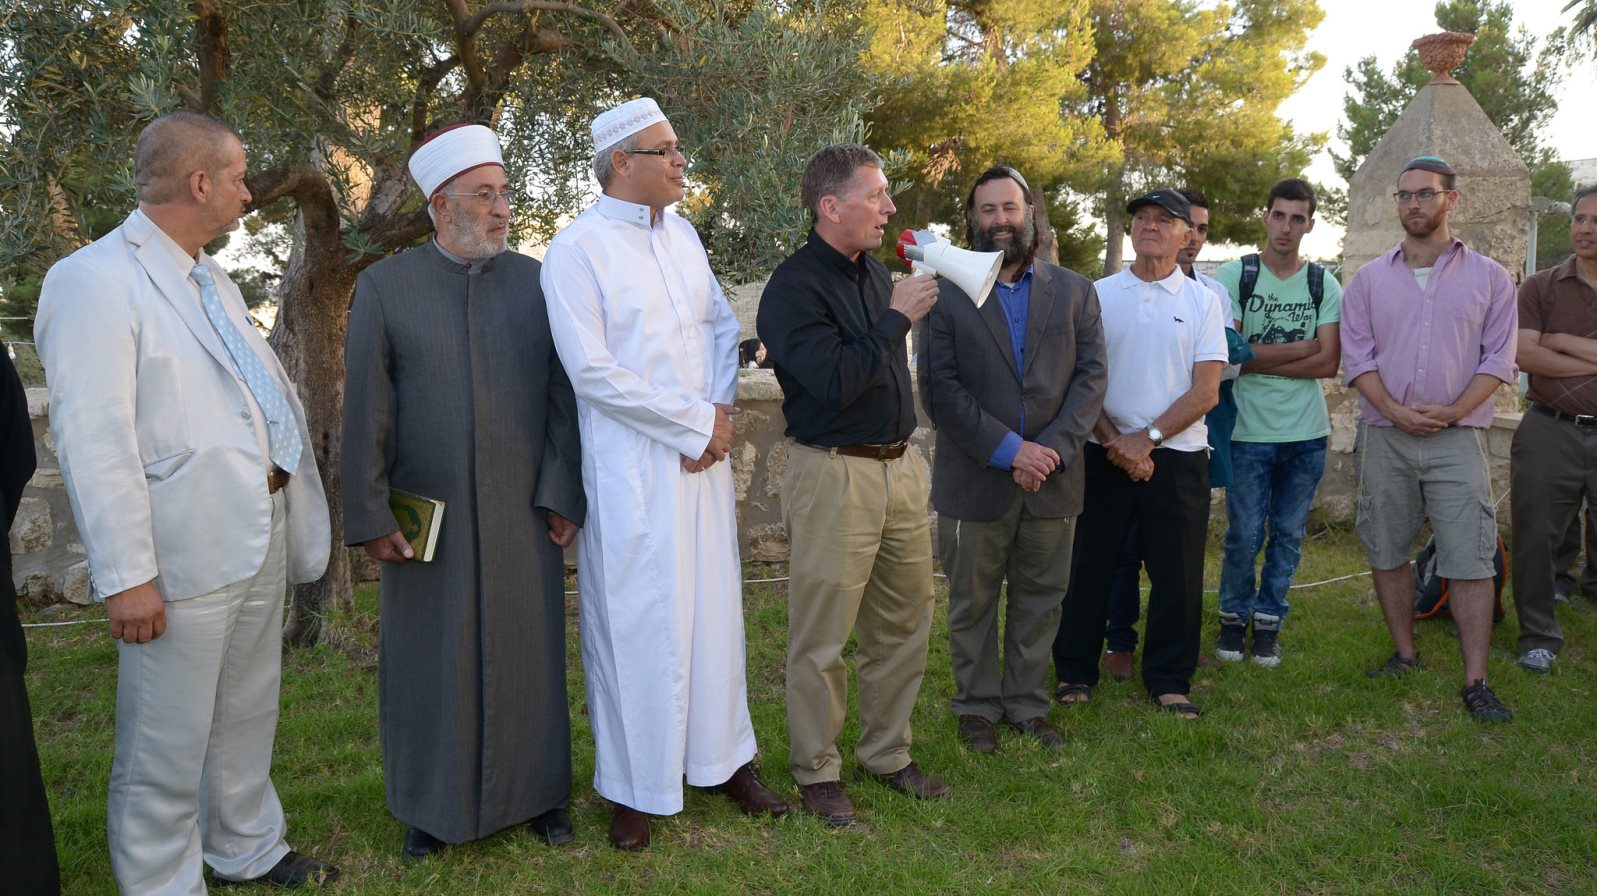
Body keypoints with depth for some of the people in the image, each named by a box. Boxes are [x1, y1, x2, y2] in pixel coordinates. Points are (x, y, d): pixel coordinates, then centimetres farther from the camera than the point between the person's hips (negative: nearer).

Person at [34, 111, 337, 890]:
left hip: (260, 538, 9)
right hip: (183, 556, -8)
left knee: (248, 716, 21)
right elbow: (93, 440, -18)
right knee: (167, 741, 6)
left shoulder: (212, 280, 14)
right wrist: (126, 575, -20)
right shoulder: (95, 280, -13)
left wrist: (291, 509, 12)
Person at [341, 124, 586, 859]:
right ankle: (432, 804, 29)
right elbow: (366, 412, -2)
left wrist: (562, 494, -4)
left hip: (523, 516, 1)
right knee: (429, 663, 11)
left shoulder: (537, 281, 2)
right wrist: (370, 516, -4)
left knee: (529, 655, 10)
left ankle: (537, 791, 28)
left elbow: (564, 397, 1)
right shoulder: (384, 287, -1)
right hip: (426, 521, 0)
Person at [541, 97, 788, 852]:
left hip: (704, 453, 6)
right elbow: (591, 370, -16)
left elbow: (722, 323, 13)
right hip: (631, 465, -6)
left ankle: (723, 757, 28)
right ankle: (634, 788, 18)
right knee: (635, 618, 3)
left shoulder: (682, 234, 10)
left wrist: (721, 412, -4)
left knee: (712, 606, 12)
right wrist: (695, 423, -13)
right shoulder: (576, 249, -10)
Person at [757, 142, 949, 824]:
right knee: (822, 639, 2)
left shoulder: (876, 274, 12)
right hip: (834, 476, -8)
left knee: (904, 624, 14)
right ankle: (816, 772, 18)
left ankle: (888, 753, 30)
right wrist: (898, 316, -17)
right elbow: (833, 380, -24)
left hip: (900, 467, 8)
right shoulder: (793, 287, -12)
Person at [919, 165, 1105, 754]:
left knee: (1041, 603, 12)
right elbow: (940, 390, -9)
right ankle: (977, 706, 26)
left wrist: (1055, 448, -14)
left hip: (1053, 479, 2)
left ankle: (1028, 705, 27)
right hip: (974, 480, -2)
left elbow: (1091, 376, 0)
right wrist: (1008, 450, -17)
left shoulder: (1074, 292, 8)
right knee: (972, 605, 10)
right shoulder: (947, 296, -1)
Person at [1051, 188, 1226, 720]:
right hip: (1103, 452, 1)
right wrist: (1114, 441, -10)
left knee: (1177, 574, 4)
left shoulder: (1202, 301, 3)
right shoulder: (1098, 295, 5)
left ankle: (1169, 680, 19)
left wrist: (1146, 439, -12)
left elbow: (1206, 391, -3)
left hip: (1176, 455, 0)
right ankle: (1075, 671, 19)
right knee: (1089, 565, 6)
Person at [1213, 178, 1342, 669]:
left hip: (1308, 432, 3)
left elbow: (1328, 363, -3)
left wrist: (1259, 360, -10)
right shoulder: (1235, 275, -2)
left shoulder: (1324, 284, 6)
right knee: (1244, 535, 1)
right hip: (1250, 430, -3)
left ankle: (1268, 621, 22)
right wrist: (1302, 346, -7)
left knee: (1289, 535, 9)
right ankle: (1234, 616, 21)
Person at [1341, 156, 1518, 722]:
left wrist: (1452, 411, -13)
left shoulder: (1488, 277, 5)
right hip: (1384, 436, 2)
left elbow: (1498, 359, 1)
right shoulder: (1370, 279, 8)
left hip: (1457, 438, -2)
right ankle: (1404, 654, 24)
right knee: (1387, 553, 8)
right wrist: (1396, 410, -12)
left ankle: (1476, 682, -1)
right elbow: (1357, 356, 2)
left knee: (1469, 559, -5)